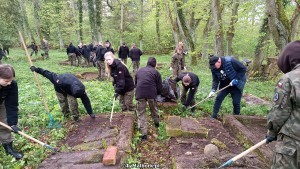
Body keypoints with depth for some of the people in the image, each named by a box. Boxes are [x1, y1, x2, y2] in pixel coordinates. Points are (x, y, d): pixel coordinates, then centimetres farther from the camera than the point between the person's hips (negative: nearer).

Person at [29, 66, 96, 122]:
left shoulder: (81, 89, -35)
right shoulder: (61, 82, -48)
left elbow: (86, 100, -25)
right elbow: (51, 75, -38)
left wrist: (91, 113, -21)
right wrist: (37, 69, -31)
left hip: (70, 90, 1)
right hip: (60, 89, -1)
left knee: (73, 103, -14)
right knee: (63, 103, -2)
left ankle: (76, 118, 2)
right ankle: (66, 116, 23)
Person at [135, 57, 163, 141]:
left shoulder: (139, 71, 20)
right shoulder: (156, 72, 10)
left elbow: (135, 83, 26)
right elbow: (159, 87, 8)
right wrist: (156, 94, 27)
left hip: (139, 94, 1)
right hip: (151, 93, -1)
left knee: (141, 113, 7)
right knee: (154, 109, 26)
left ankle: (144, 133, 4)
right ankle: (156, 122, 47)